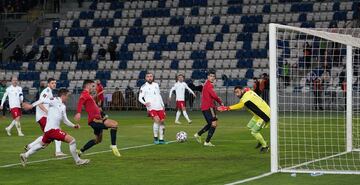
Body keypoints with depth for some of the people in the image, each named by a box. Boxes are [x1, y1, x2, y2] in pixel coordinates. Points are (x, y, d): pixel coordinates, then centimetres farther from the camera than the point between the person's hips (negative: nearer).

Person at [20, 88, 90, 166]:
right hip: (52, 129, -10)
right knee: (72, 140, -12)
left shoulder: (63, 106, 18)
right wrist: (31, 105, -22)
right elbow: (43, 101, -14)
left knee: (42, 144, 27)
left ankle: (25, 155, 33)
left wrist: (74, 126, 12)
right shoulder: (55, 101, -7)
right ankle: (77, 161, -4)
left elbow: (65, 120, 22)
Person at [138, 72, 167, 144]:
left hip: (159, 107, 5)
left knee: (162, 121, 3)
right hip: (151, 107, -5)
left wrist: (163, 105, 21)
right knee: (157, 120, -22)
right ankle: (155, 138, -9)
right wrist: (145, 103, -25)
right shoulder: (144, 87, -3)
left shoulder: (156, 85, 13)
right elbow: (140, 98, -6)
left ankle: (161, 139, 14)